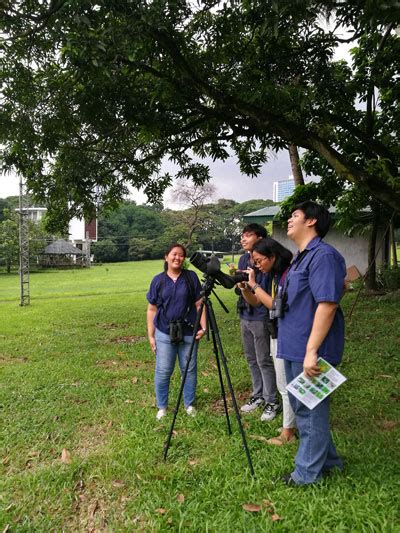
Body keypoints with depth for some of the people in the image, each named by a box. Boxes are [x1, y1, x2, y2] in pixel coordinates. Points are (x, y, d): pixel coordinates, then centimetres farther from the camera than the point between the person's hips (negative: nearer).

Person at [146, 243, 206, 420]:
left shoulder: (191, 277, 1)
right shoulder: (158, 280, 3)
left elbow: (199, 304, 1)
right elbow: (152, 309, 5)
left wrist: (203, 327, -8)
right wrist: (150, 335, 1)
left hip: (188, 332, 0)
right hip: (165, 333, 0)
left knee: (189, 370, 10)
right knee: (163, 371, 4)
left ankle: (189, 404, 29)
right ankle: (162, 407, 23)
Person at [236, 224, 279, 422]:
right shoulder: (243, 259, 9)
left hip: (261, 318, -8)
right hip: (245, 316, 8)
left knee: (264, 361, 1)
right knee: (251, 359, 17)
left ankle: (272, 402, 16)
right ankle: (258, 395, 31)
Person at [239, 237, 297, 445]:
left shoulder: (288, 274, -19)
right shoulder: (273, 276, 8)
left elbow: (275, 305, -25)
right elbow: (255, 302, 11)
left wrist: (254, 284, -21)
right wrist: (244, 287, -6)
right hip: (275, 335, 9)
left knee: (286, 385, 2)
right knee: (285, 384, 18)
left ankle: (288, 431, 16)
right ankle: (295, 423, 32)